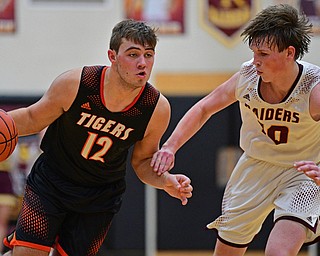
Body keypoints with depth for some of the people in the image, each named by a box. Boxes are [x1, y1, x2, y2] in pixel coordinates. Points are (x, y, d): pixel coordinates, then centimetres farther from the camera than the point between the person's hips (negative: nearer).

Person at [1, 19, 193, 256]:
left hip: (100, 198, 1)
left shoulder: (158, 108, -17)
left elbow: (143, 161, 0)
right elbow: (33, 119, -4)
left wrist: (166, 182, -20)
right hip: (51, 182, -1)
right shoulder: (74, 84, -22)